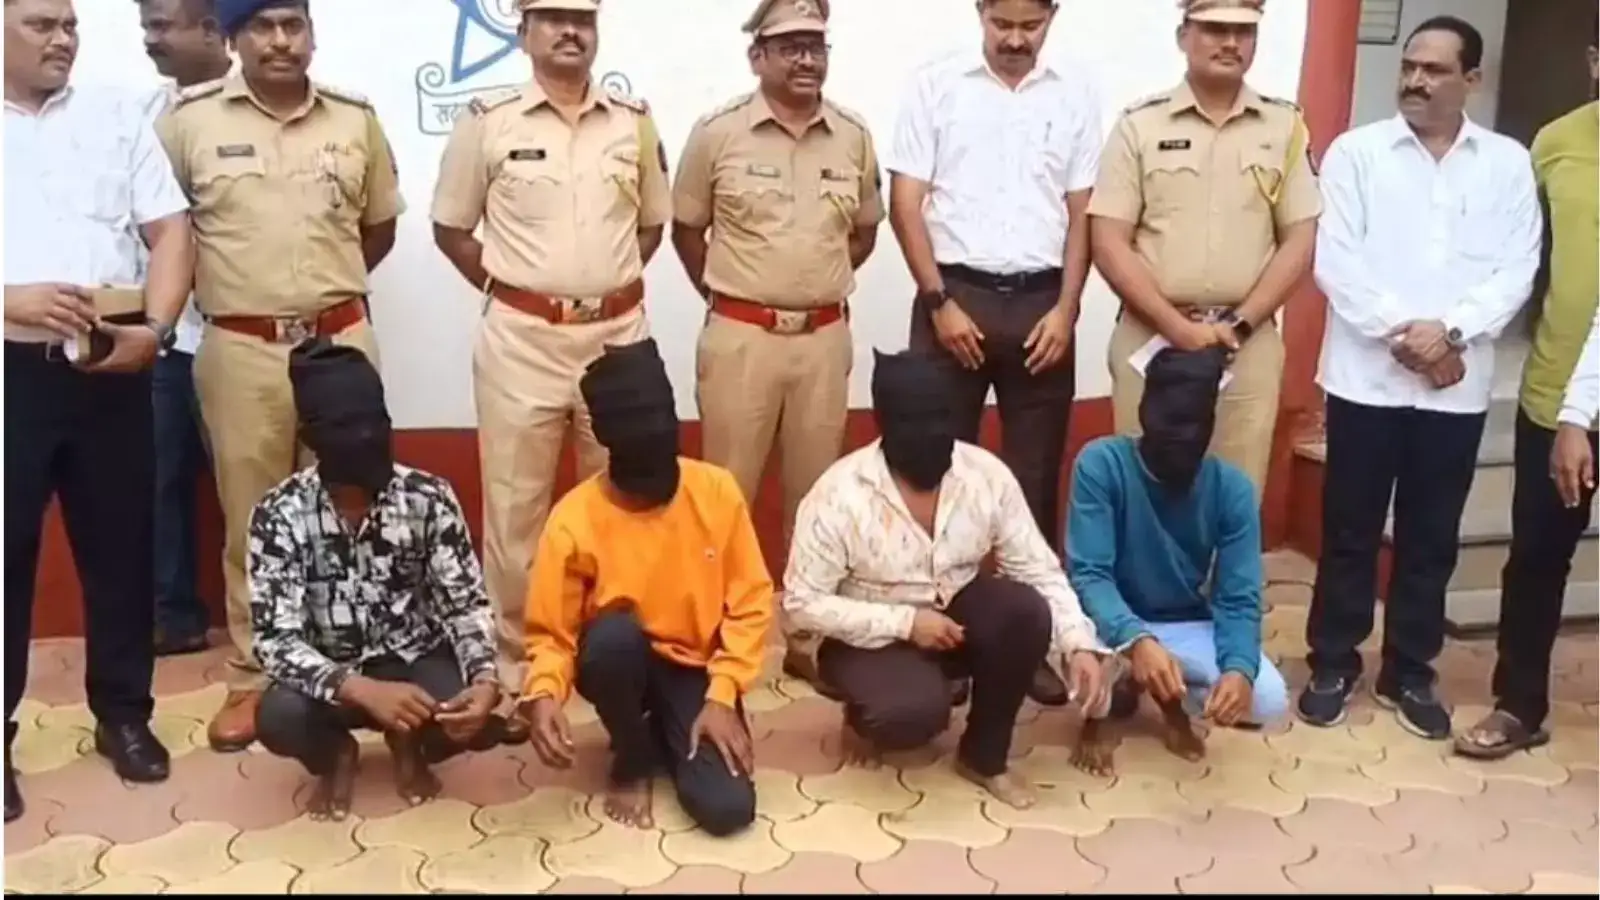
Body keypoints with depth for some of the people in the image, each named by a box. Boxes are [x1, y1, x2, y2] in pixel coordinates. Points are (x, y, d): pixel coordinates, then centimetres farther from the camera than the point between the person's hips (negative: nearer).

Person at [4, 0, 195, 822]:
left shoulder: (116, 115, 10)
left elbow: (171, 231, 5)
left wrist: (154, 327, -9)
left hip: (109, 368, 2)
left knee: (120, 546, 9)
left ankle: (123, 714, 24)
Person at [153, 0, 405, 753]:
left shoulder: (355, 119, 4)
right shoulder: (189, 120, -2)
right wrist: (210, 284, 6)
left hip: (342, 341, 2)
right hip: (240, 349, -1)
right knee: (251, 519, 7)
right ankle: (251, 676, 19)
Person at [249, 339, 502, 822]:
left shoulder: (429, 497, -16)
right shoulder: (280, 516, -19)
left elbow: (465, 603, -13)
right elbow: (275, 639, -24)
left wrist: (485, 679, -35)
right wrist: (364, 691, -41)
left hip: (415, 660, 1)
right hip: (334, 676, -1)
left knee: (475, 716, -30)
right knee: (278, 718, -33)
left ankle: (409, 745, 9)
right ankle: (335, 755, 6)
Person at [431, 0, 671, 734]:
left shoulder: (634, 122, 6)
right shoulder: (487, 121, -1)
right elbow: (450, 226, 6)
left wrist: (609, 281, 7)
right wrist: (503, 286, -1)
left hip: (619, 335, 3)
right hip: (522, 338, -2)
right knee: (515, 510, 4)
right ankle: (512, 668, 17)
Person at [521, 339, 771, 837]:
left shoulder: (716, 490, -14)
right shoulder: (574, 520, -19)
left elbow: (750, 603, -7)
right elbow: (551, 634, -11)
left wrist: (723, 695, -17)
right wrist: (543, 694, -32)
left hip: (697, 668, 1)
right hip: (620, 662, 0)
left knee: (727, 808, -20)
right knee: (614, 634, -38)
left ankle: (667, 732, 16)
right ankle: (632, 760, -5)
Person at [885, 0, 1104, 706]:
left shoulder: (1074, 97, 8)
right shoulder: (936, 85, 1)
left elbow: (1081, 213, 7)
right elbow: (905, 202, -2)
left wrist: (1066, 308, -3)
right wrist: (939, 301, -9)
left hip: (1040, 302, 2)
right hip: (956, 296, -2)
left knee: (1035, 475, 7)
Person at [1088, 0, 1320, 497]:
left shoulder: (1285, 126, 7)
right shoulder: (1139, 125, 2)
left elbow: (1300, 241, 5)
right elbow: (1109, 243, -4)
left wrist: (1240, 323, -7)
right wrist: (1178, 327, -12)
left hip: (1249, 343, 1)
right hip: (1151, 337, -1)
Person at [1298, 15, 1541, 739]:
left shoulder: (1509, 163, 6)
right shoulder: (1356, 152, 1)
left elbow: (1515, 271, -1)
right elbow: (1335, 260, -7)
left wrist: (1450, 331, -17)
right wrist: (1401, 331, -15)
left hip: (1458, 386, 2)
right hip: (1367, 376, -2)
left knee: (1431, 538, 11)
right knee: (1349, 531, 7)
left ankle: (1409, 673, 24)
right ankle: (1333, 664, 20)